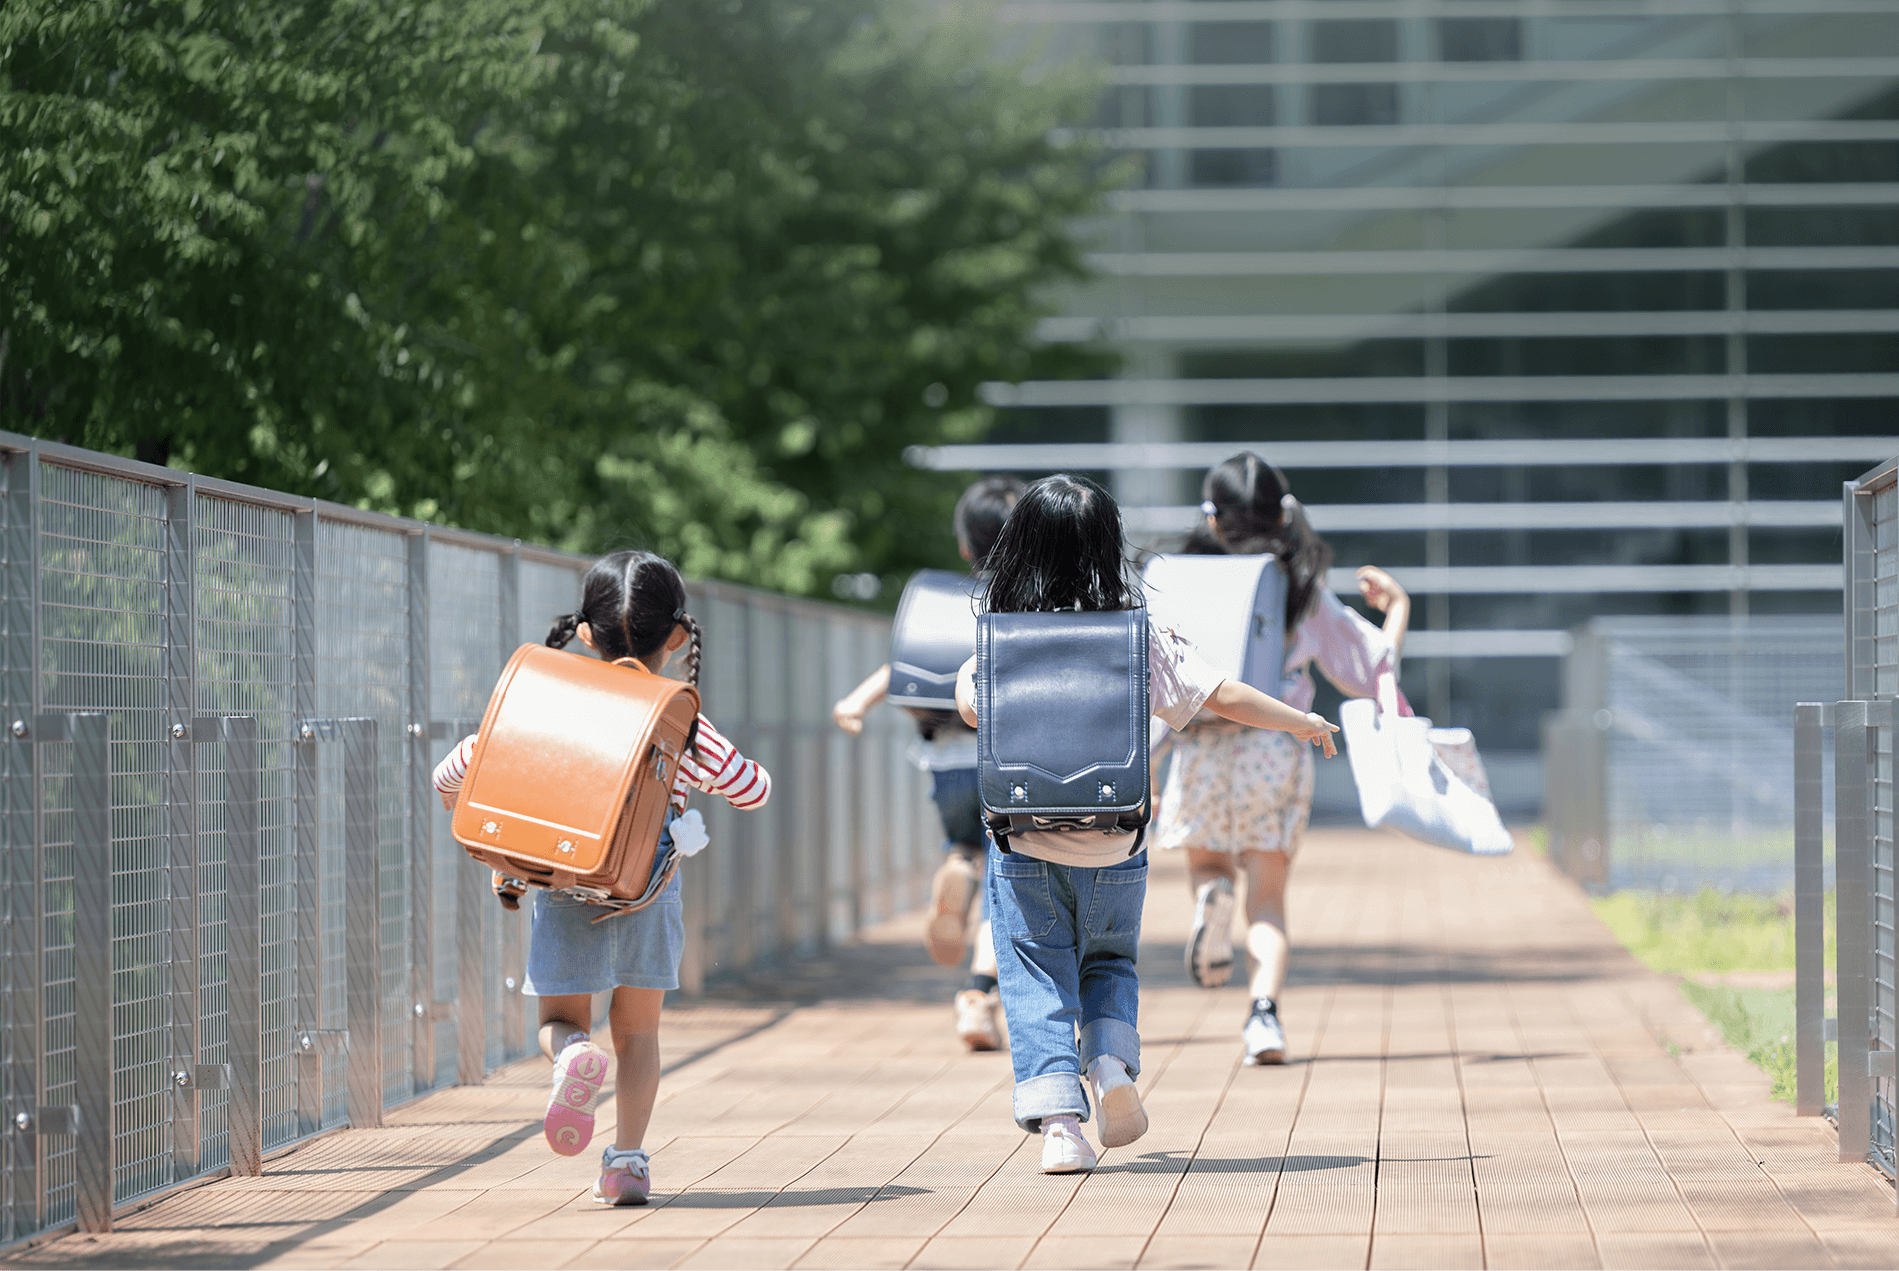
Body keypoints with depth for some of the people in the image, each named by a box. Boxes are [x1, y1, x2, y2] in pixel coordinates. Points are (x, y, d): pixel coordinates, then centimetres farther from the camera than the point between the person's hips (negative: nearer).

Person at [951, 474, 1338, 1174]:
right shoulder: (1139, 637, -4)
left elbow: (971, 704, -16)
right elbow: (1225, 697, -4)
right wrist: (1302, 723, 11)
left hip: (1024, 846, -1)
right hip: (1113, 847, 1)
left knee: (1036, 983, 5)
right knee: (1109, 960, 22)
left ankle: (1057, 1120, -9)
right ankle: (1112, 1062, -4)